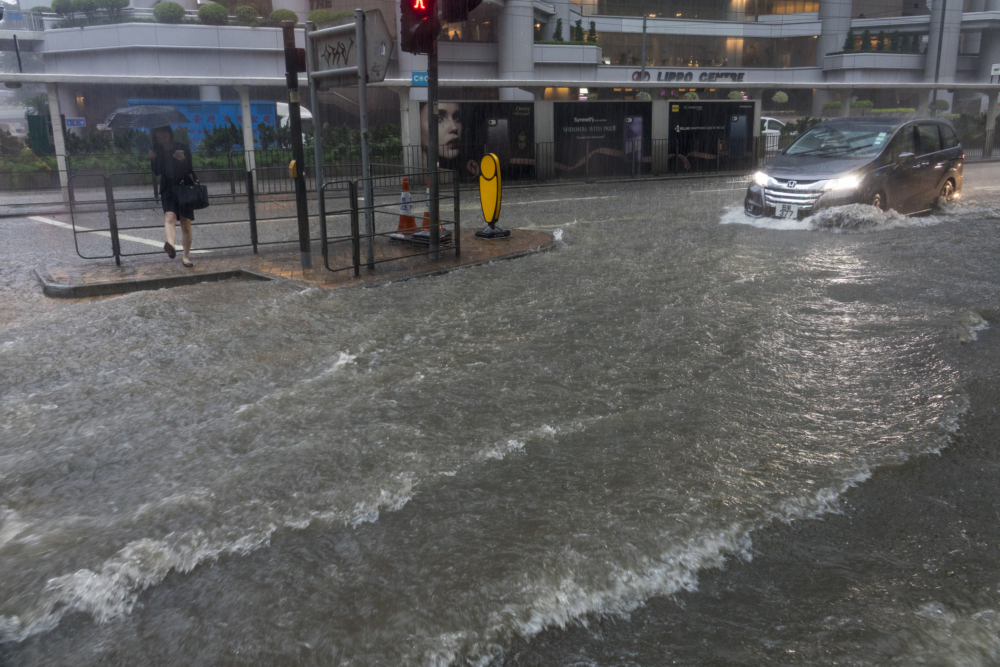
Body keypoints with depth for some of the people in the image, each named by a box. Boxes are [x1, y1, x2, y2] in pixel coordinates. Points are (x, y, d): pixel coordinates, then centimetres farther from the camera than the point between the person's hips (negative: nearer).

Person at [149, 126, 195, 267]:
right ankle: (171, 246, -51)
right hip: (167, 190, 1)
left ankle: (186, 256, 16)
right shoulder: (158, 151, 6)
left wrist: (183, 160, -27)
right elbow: (156, 173, 8)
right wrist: (153, 159, -9)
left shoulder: (182, 148, -2)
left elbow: (190, 171, -8)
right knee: (170, 216, -25)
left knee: (186, 224, 3)